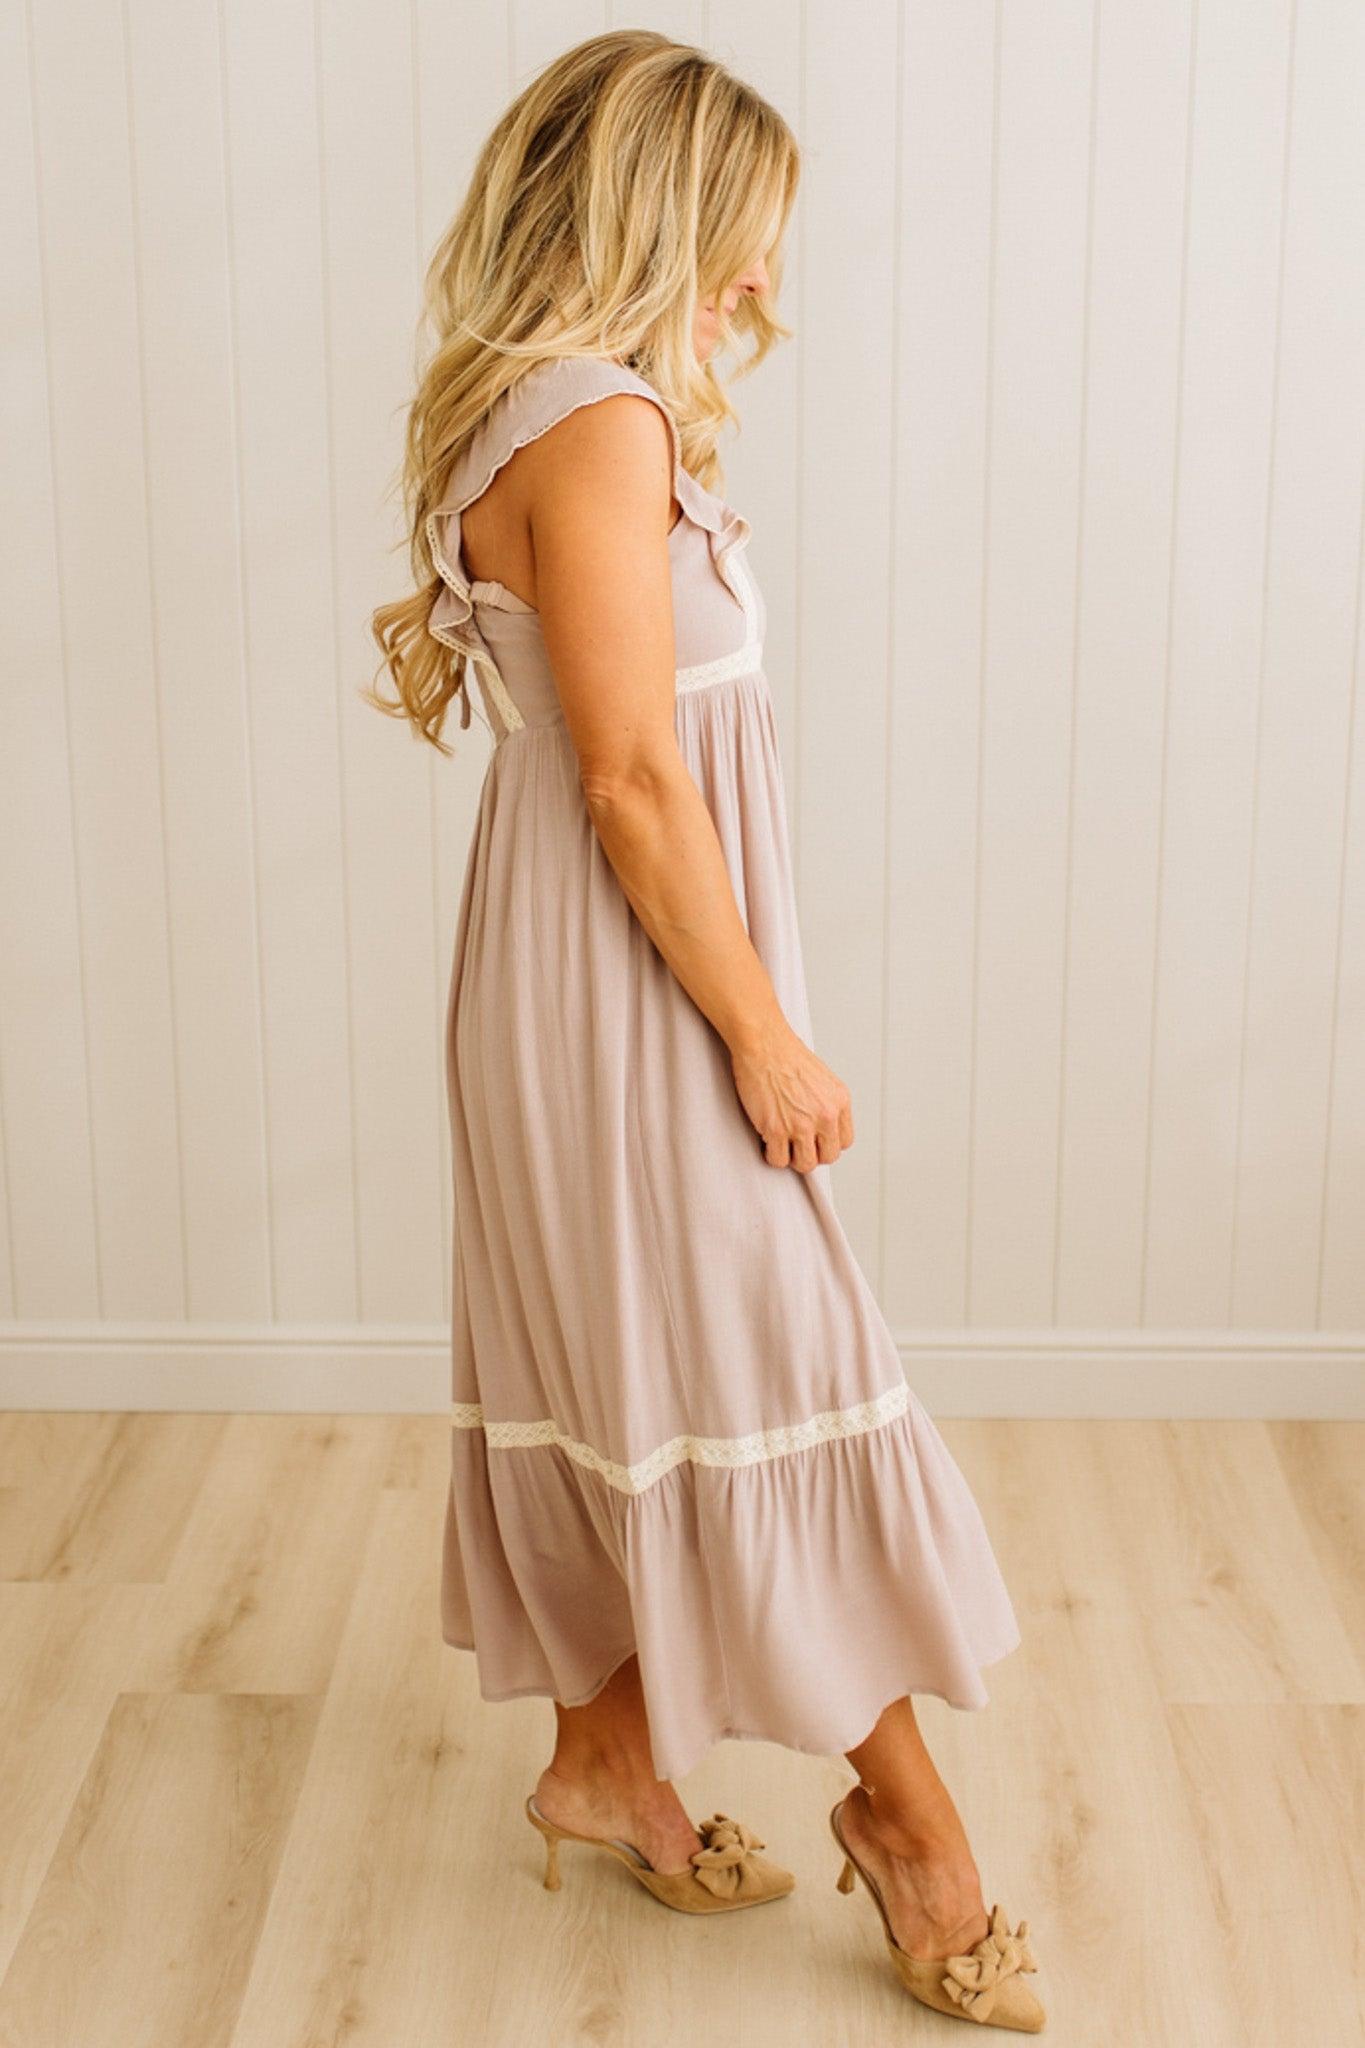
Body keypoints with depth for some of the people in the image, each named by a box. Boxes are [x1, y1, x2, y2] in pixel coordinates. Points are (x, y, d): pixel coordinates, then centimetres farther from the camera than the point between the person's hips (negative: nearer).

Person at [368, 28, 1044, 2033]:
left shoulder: (558, 413, 12)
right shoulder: (600, 428, -20)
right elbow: (634, 777, -22)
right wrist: (768, 1038, -17)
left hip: (600, 985, 10)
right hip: (633, 987, -10)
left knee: (635, 1377, 17)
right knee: (771, 1373, 1)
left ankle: (609, 1757, 32)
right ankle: (909, 1813, 16)